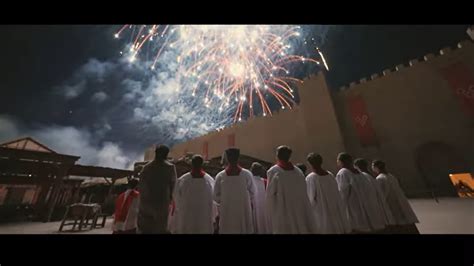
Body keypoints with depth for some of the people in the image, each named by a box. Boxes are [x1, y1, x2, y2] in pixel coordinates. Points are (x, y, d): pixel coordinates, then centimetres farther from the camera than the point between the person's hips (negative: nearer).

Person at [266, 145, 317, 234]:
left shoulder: (273, 171, -12)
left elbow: (270, 194, -11)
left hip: (281, 213, -3)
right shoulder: (298, 171, 0)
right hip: (299, 211, 4)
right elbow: (304, 193, 3)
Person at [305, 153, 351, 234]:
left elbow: (311, 198, -17)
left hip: (320, 214, -5)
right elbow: (337, 196, 4)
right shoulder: (331, 175, -3)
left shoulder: (310, 178, -18)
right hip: (333, 211, 5)